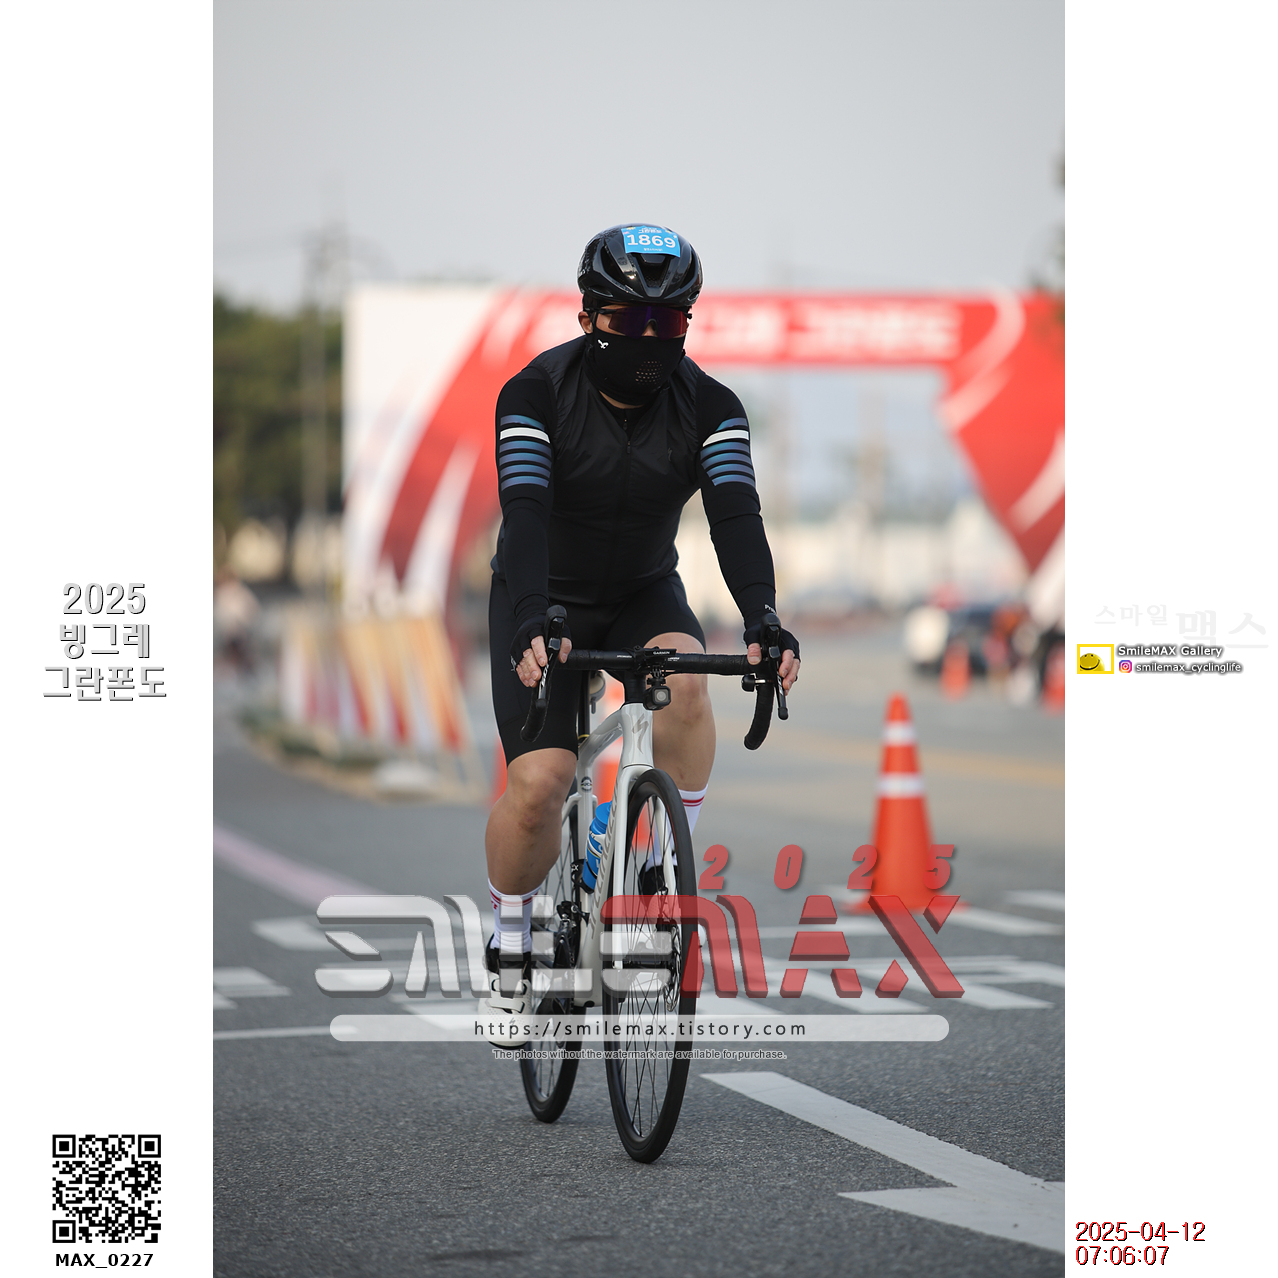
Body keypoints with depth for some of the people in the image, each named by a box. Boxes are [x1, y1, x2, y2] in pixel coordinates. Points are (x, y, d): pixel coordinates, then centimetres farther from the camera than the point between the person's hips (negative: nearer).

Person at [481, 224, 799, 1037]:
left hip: (643, 593, 2)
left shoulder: (708, 407, -16)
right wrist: (534, 626, -50)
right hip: (546, 601, -2)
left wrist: (764, 620, -46)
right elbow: (526, 514, -33)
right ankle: (512, 948, 6)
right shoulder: (537, 394, -22)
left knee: (684, 675, -32)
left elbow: (736, 513, -28)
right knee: (539, 782, -19)